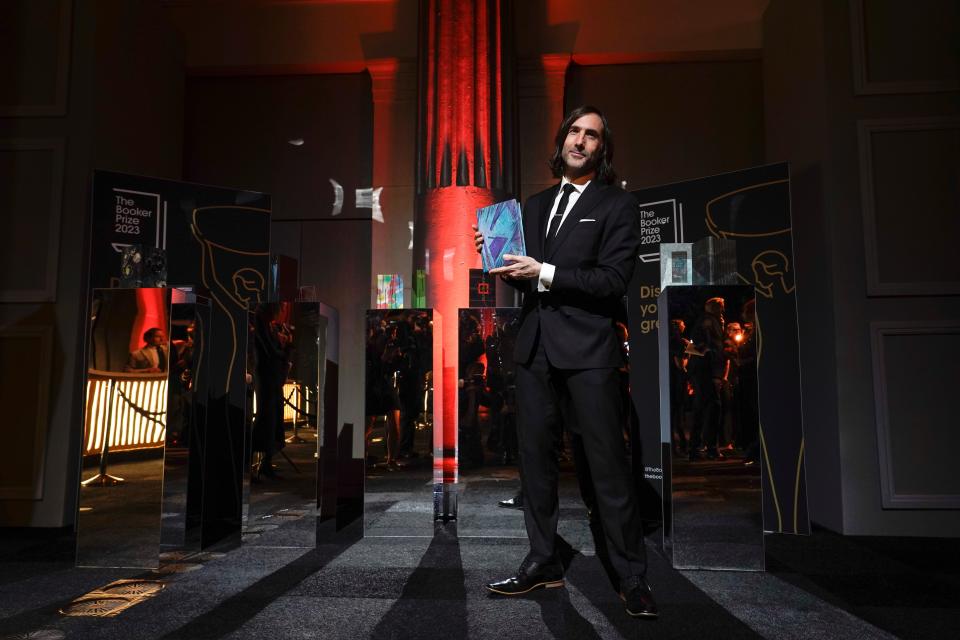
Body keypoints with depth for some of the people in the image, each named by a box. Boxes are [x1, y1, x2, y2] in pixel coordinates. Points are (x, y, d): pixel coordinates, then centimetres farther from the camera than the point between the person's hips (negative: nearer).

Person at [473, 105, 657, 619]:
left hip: (587, 346, -5)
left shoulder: (618, 205, 2)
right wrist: (503, 261, 0)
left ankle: (633, 578, 11)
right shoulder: (535, 205, 19)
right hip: (535, 344, 6)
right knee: (535, 456, 10)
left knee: (608, 464, -3)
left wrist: (544, 273, -16)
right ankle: (543, 562, 24)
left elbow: (614, 278, -10)